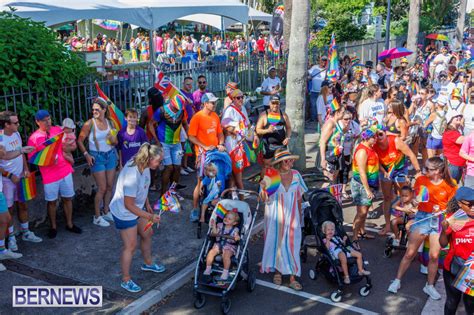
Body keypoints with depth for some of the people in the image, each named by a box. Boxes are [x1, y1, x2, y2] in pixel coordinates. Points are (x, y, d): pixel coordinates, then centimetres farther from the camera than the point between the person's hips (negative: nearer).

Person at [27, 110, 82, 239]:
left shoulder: (58, 130, 1)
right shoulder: (34, 138, -9)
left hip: (65, 170, 3)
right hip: (49, 175, -3)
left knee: (67, 198, 12)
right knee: (52, 201, 9)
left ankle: (69, 224, 27)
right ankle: (53, 227, 26)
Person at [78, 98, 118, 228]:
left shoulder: (110, 122, 2)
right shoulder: (89, 123, -12)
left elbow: (116, 142, 11)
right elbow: (80, 141, -7)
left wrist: (113, 140, -11)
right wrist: (86, 155, -17)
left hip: (110, 155, 5)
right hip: (97, 157, -5)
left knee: (110, 186, 10)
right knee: (102, 188, -4)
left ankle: (106, 212, 26)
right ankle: (97, 217, 8)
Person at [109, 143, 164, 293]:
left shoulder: (143, 165, -11)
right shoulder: (132, 175, -36)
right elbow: (129, 205, -29)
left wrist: (147, 204, 18)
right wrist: (150, 217, -23)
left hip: (137, 208, 8)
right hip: (124, 213, -8)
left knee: (147, 234, 22)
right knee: (130, 246, 4)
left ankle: (148, 263, 47)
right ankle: (126, 280, 24)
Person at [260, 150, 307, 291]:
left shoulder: (296, 175, -1)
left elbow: (299, 196, 9)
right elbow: (265, 199, -9)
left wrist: (300, 214, 13)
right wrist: (263, 188, -28)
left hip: (291, 216, 2)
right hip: (275, 216, -2)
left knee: (292, 244, 1)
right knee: (276, 242, 9)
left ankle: (292, 277, 8)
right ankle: (277, 271, 28)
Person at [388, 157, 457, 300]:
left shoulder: (449, 185, -3)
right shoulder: (421, 180, -2)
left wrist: (442, 211, -14)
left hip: (439, 221, 0)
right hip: (422, 217, 0)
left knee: (434, 256, 3)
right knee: (410, 253, 3)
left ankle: (429, 286, 22)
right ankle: (397, 281, 16)